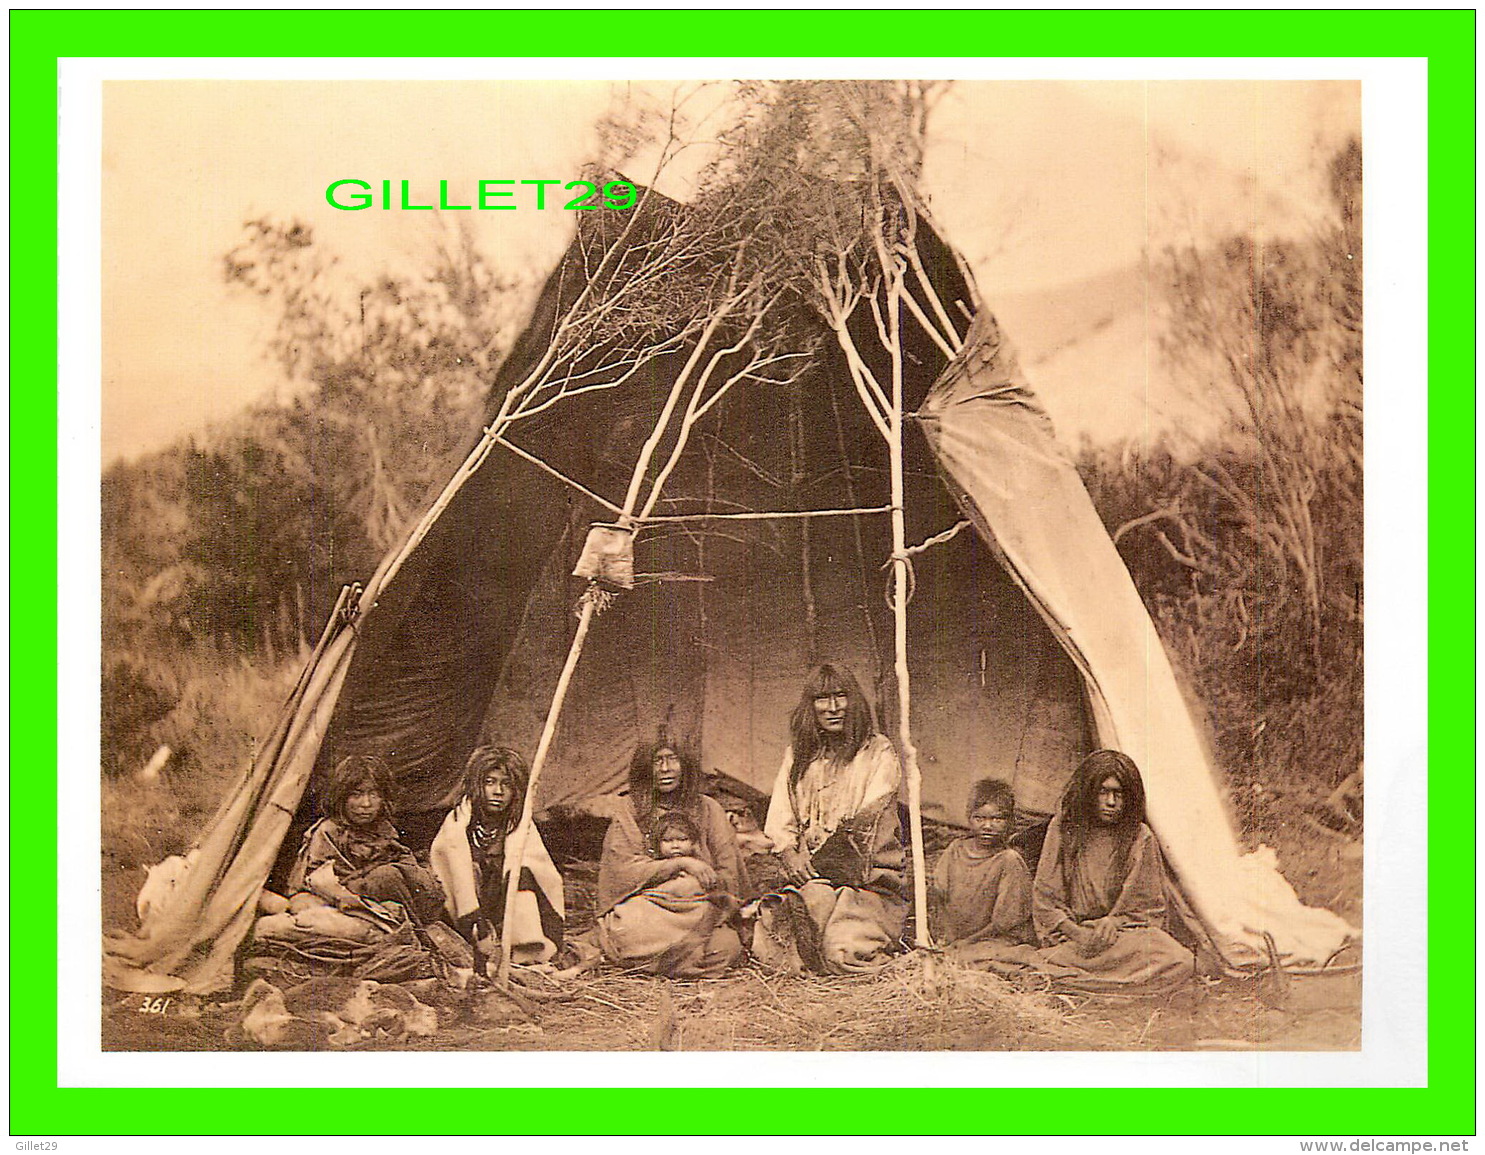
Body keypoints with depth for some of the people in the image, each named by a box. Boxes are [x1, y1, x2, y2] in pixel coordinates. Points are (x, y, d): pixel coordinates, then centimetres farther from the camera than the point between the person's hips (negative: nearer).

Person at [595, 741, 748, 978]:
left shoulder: (707, 809, 11)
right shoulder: (630, 814, 5)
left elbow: (729, 872, 6)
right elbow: (626, 870, -9)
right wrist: (681, 863, -19)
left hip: (699, 911, 3)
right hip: (645, 909, -2)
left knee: (729, 947, -26)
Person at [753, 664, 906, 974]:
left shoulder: (878, 752, 4)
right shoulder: (797, 755, 17)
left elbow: (868, 818, -7)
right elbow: (779, 818, 10)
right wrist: (789, 852, -11)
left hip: (866, 877, -3)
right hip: (808, 876, 3)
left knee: (843, 953, -24)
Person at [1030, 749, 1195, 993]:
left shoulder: (1141, 838, 4)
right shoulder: (1063, 827, 4)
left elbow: (1150, 907, 7)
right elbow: (1044, 899, 4)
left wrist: (1114, 923, -13)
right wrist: (1076, 932, -14)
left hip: (1124, 931, 2)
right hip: (1068, 935, -2)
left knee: (1180, 963, -30)